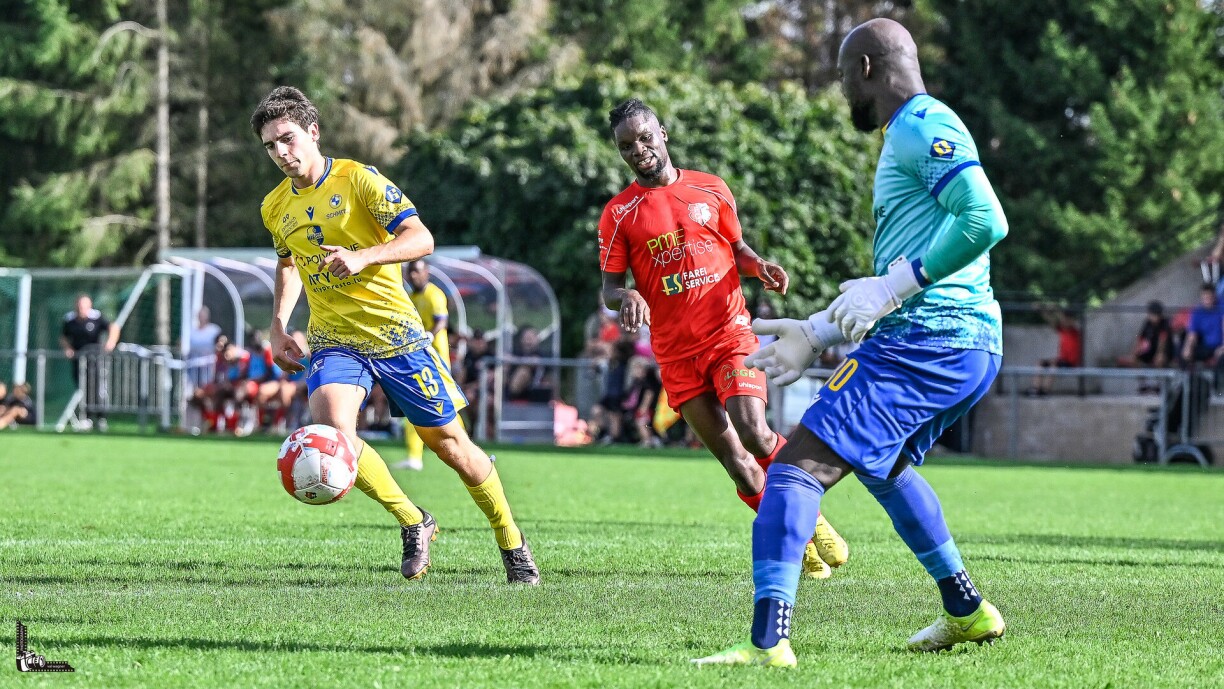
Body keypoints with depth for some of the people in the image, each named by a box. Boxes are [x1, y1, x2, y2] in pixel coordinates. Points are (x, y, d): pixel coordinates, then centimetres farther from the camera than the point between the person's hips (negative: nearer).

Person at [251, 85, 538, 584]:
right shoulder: (275, 208, 8)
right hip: (334, 341, 3)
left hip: (394, 333, -3)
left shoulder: (358, 180, -9)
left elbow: (421, 239, -16)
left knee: (448, 442, 4)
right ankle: (412, 523, -10)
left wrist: (362, 257, -30)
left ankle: (512, 544, 23)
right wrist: (278, 327, 16)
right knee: (330, 425, -27)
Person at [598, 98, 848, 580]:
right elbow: (610, 286, 2)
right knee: (735, 461, -3)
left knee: (754, 434, -22)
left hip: (730, 333, -1)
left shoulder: (711, 190, 7)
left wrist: (758, 266, -4)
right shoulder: (618, 214, 3)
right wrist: (626, 297, -22)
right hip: (677, 354, 1)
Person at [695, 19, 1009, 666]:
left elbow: (985, 221, -24)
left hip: (927, 343, -11)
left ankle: (768, 642, -25)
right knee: (882, 463, 34)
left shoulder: (922, 126, -10)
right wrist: (818, 333, 28)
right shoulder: (912, 134, 23)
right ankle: (968, 612, 39)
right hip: (964, 343, 11)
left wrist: (891, 287, -20)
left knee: (798, 466, -15)